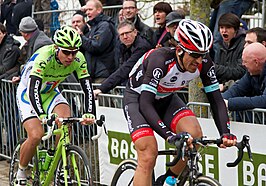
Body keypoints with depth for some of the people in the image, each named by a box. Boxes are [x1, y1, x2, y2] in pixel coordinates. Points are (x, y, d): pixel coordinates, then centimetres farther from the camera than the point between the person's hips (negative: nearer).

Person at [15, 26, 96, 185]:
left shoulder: (79, 59, -21)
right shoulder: (44, 57, -35)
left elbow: (87, 88, -23)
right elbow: (33, 90, -41)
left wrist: (90, 113, -39)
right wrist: (42, 116, -55)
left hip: (50, 92, 4)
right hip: (28, 93, -4)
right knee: (36, 135, -21)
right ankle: (21, 173, 3)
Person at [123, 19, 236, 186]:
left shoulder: (204, 63, -21)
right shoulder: (161, 60, -36)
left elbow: (216, 99, -16)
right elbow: (145, 104, -39)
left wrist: (225, 133, -31)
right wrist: (169, 135, -50)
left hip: (166, 98, 5)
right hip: (138, 98, -5)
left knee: (195, 134, -21)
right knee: (148, 156, -21)